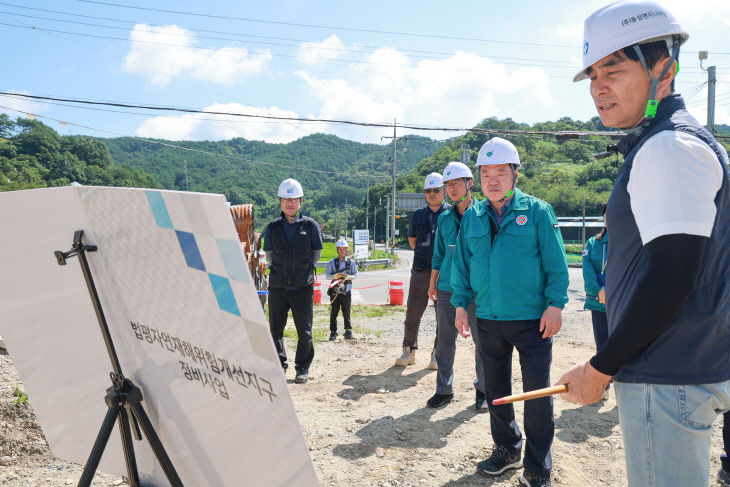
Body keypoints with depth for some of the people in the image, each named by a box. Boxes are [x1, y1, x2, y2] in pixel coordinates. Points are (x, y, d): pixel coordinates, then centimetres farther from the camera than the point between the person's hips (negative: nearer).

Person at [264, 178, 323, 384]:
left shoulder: (310, 225, 2)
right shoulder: (273, 227, 6)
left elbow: (316, 254, 9)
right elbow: (269, 255, 14)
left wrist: (302, 270, 9)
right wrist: (283, 269, 11)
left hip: (303, 287, -2)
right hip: (277, 286, 2)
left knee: (304, 331, 4)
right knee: (276, 329, 7)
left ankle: (302, 369, 18)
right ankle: (280, 365, 22)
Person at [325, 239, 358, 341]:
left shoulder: (350, 262, 7)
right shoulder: (332, 262, 4)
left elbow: (354, 275, 6)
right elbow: (327, 276, 3)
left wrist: (348, 277, -15)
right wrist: (335, 276, -17)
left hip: (346, 291, 0)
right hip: (335, 291, 0)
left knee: (346, 312, 0)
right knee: (334, 312, 2)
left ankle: (348, 331, 10)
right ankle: (333, 333, 10)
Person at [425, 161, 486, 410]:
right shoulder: (445, 218, 10)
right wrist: (433, 283, 15)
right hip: (447, 288, 4)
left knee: (483, 342, 5)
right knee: (445, 343, 9)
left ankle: (483, 389, 23)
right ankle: (444, 389, 22)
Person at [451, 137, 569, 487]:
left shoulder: (537, 212, -3)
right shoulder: (471, 218, 8)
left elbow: (556, 263, -4)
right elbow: (462, 264, 12)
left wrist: (555, 305, -11)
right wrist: (460, 304, 6)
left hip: (533, 320, -4)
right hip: (488, 320, 4)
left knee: (537, 391, 2)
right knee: (495, 389, 14)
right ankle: (507, 448, 34)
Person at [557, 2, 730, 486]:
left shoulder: (670, 149, -16)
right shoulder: (682, 143, 16)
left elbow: (671, 278, -23)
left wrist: (600, 368, -14)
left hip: (667, 378, -10)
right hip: (670, 369, 10)